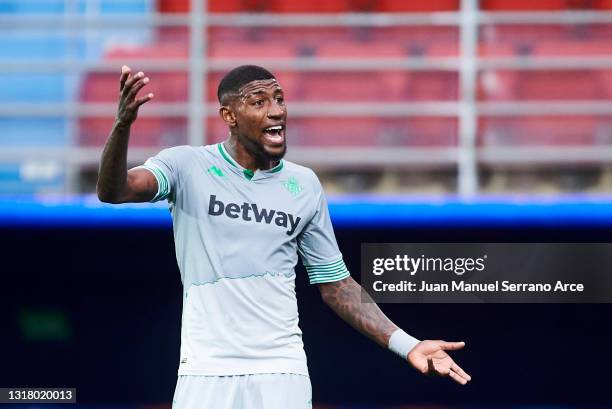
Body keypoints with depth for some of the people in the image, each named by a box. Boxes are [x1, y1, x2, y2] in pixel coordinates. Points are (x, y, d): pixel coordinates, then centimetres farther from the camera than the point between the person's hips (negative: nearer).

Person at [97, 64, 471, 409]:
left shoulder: (305, 185, 9)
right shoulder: (187, 166, -1)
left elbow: (335, 284, 14)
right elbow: (113, 191, -17)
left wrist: (406, 345, 5)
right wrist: (123, 125, -36)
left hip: (282, 374, 2)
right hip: (206, 373, -2)